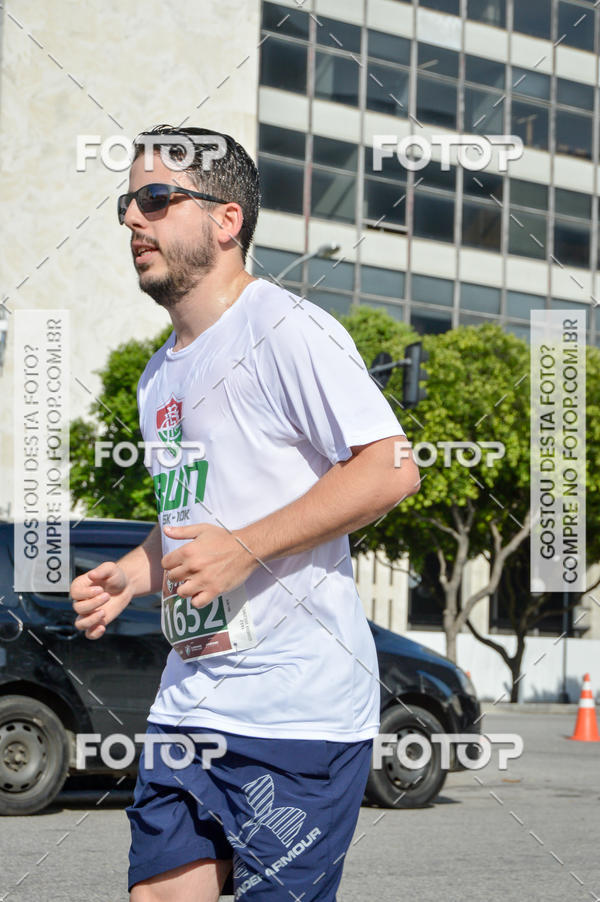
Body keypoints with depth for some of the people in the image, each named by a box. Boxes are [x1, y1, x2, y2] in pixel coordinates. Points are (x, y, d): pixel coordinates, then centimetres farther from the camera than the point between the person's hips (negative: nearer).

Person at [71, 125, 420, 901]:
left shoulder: (286, 329, -9)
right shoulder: (160, 375, 19)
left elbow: (391, 468, -17)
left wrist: (244, 548, -21)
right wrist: (127, 576, 9)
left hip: (298, 709, -8)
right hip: (188, 699, 8)